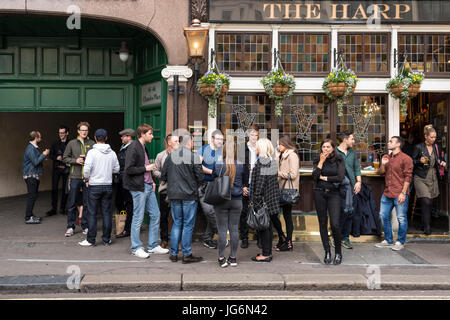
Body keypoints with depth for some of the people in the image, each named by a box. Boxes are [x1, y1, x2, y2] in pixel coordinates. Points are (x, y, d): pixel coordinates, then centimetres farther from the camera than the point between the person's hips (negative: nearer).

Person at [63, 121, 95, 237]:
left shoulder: (92, 144, 6)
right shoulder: (72, 143, 6)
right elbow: (65, 158, 8)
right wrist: (75, 160, -8)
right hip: (75, 176, 0)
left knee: (87, 203, 5)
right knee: (72, 203, 3)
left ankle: (85, 226, 17)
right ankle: (70, 227, 12)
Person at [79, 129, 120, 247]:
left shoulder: (92, 152, -10)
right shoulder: (112, 153, 2)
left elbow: (86, 169, -15)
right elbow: (117, 169, 9)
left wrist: (86, 178, 4)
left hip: (95, 185, -3)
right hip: (108, 185, 4)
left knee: (92, 213, 3)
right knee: (106, 212, 8)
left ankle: (91, 239, 6)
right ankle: (107, 239, 13)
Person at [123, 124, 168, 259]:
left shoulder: (143, 148, 16)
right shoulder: (133, 148, -13)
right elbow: (129, 169, -20)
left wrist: (151, 181, 12)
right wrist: (146, 168, -13)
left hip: (148, 187, 9)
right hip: (139, 188, -9)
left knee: (155, 215, 10)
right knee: (138, 218, -1)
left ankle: (153, 245, 20)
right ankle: (136, 248, 11)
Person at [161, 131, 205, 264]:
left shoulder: (170, 156, 2)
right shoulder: (194, 157, -10)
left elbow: (163, 176, 5)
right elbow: (200, 177, -10)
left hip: (174, 195, 4)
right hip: (190, 195, -4)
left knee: (176, 223, 13)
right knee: (188, 225, 4)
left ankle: (173, 253, 16)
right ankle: (186, 254, 8)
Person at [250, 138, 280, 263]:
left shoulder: (261, 163, -16)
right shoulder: (273, 162, 9)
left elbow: (259, 183, -19)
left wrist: (255, 200, -16)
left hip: (263, 199, -8)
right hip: (272, 199, 9)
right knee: (268, 225, 14)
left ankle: (265, 254, 5)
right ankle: (268, 251, 22)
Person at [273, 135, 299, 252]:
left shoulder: (292, 155, -10)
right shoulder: (280, 156, 16)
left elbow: (293, 175, -16)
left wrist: (279, 173, -12)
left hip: (288, 190, -8)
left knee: (287, 216, -2)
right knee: (273, 213, 7)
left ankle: (289, 243, 11)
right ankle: (282, 237, 22)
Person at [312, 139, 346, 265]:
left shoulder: (339, 160, 2)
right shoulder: (317, 160, 7)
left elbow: (340, 177, -9)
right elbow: (314, 177, -7)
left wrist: (323, 177, -3)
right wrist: (321, 162, -9)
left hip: (334, 193, -2)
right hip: (319, 193, 2)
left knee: (335, 224, -10)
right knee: (323, 223, 6)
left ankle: (338, 252, 8)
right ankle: (327, 252, 16)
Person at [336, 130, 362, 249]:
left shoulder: (352, 153, 17)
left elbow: (357, 168, 19)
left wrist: (359, 182, 6)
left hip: (351, 187, 6)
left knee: (349, 212, 6)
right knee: (342, 212, -10)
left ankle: (345, 237, 15)